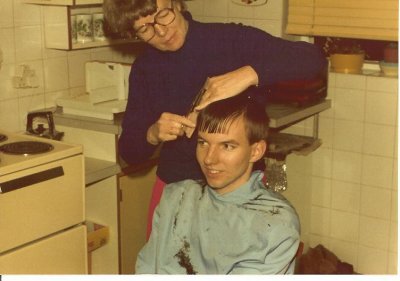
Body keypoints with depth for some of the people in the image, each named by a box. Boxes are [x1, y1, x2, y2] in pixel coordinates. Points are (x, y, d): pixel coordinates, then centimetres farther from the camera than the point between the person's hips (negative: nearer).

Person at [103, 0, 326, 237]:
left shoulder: (230, 39, -12)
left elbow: (314, 58, -21)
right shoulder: (145, 68, 0)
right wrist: (152, 135, -22)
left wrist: (249, 74, -35)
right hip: (174, 189, 3)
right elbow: (129, 151, 1)